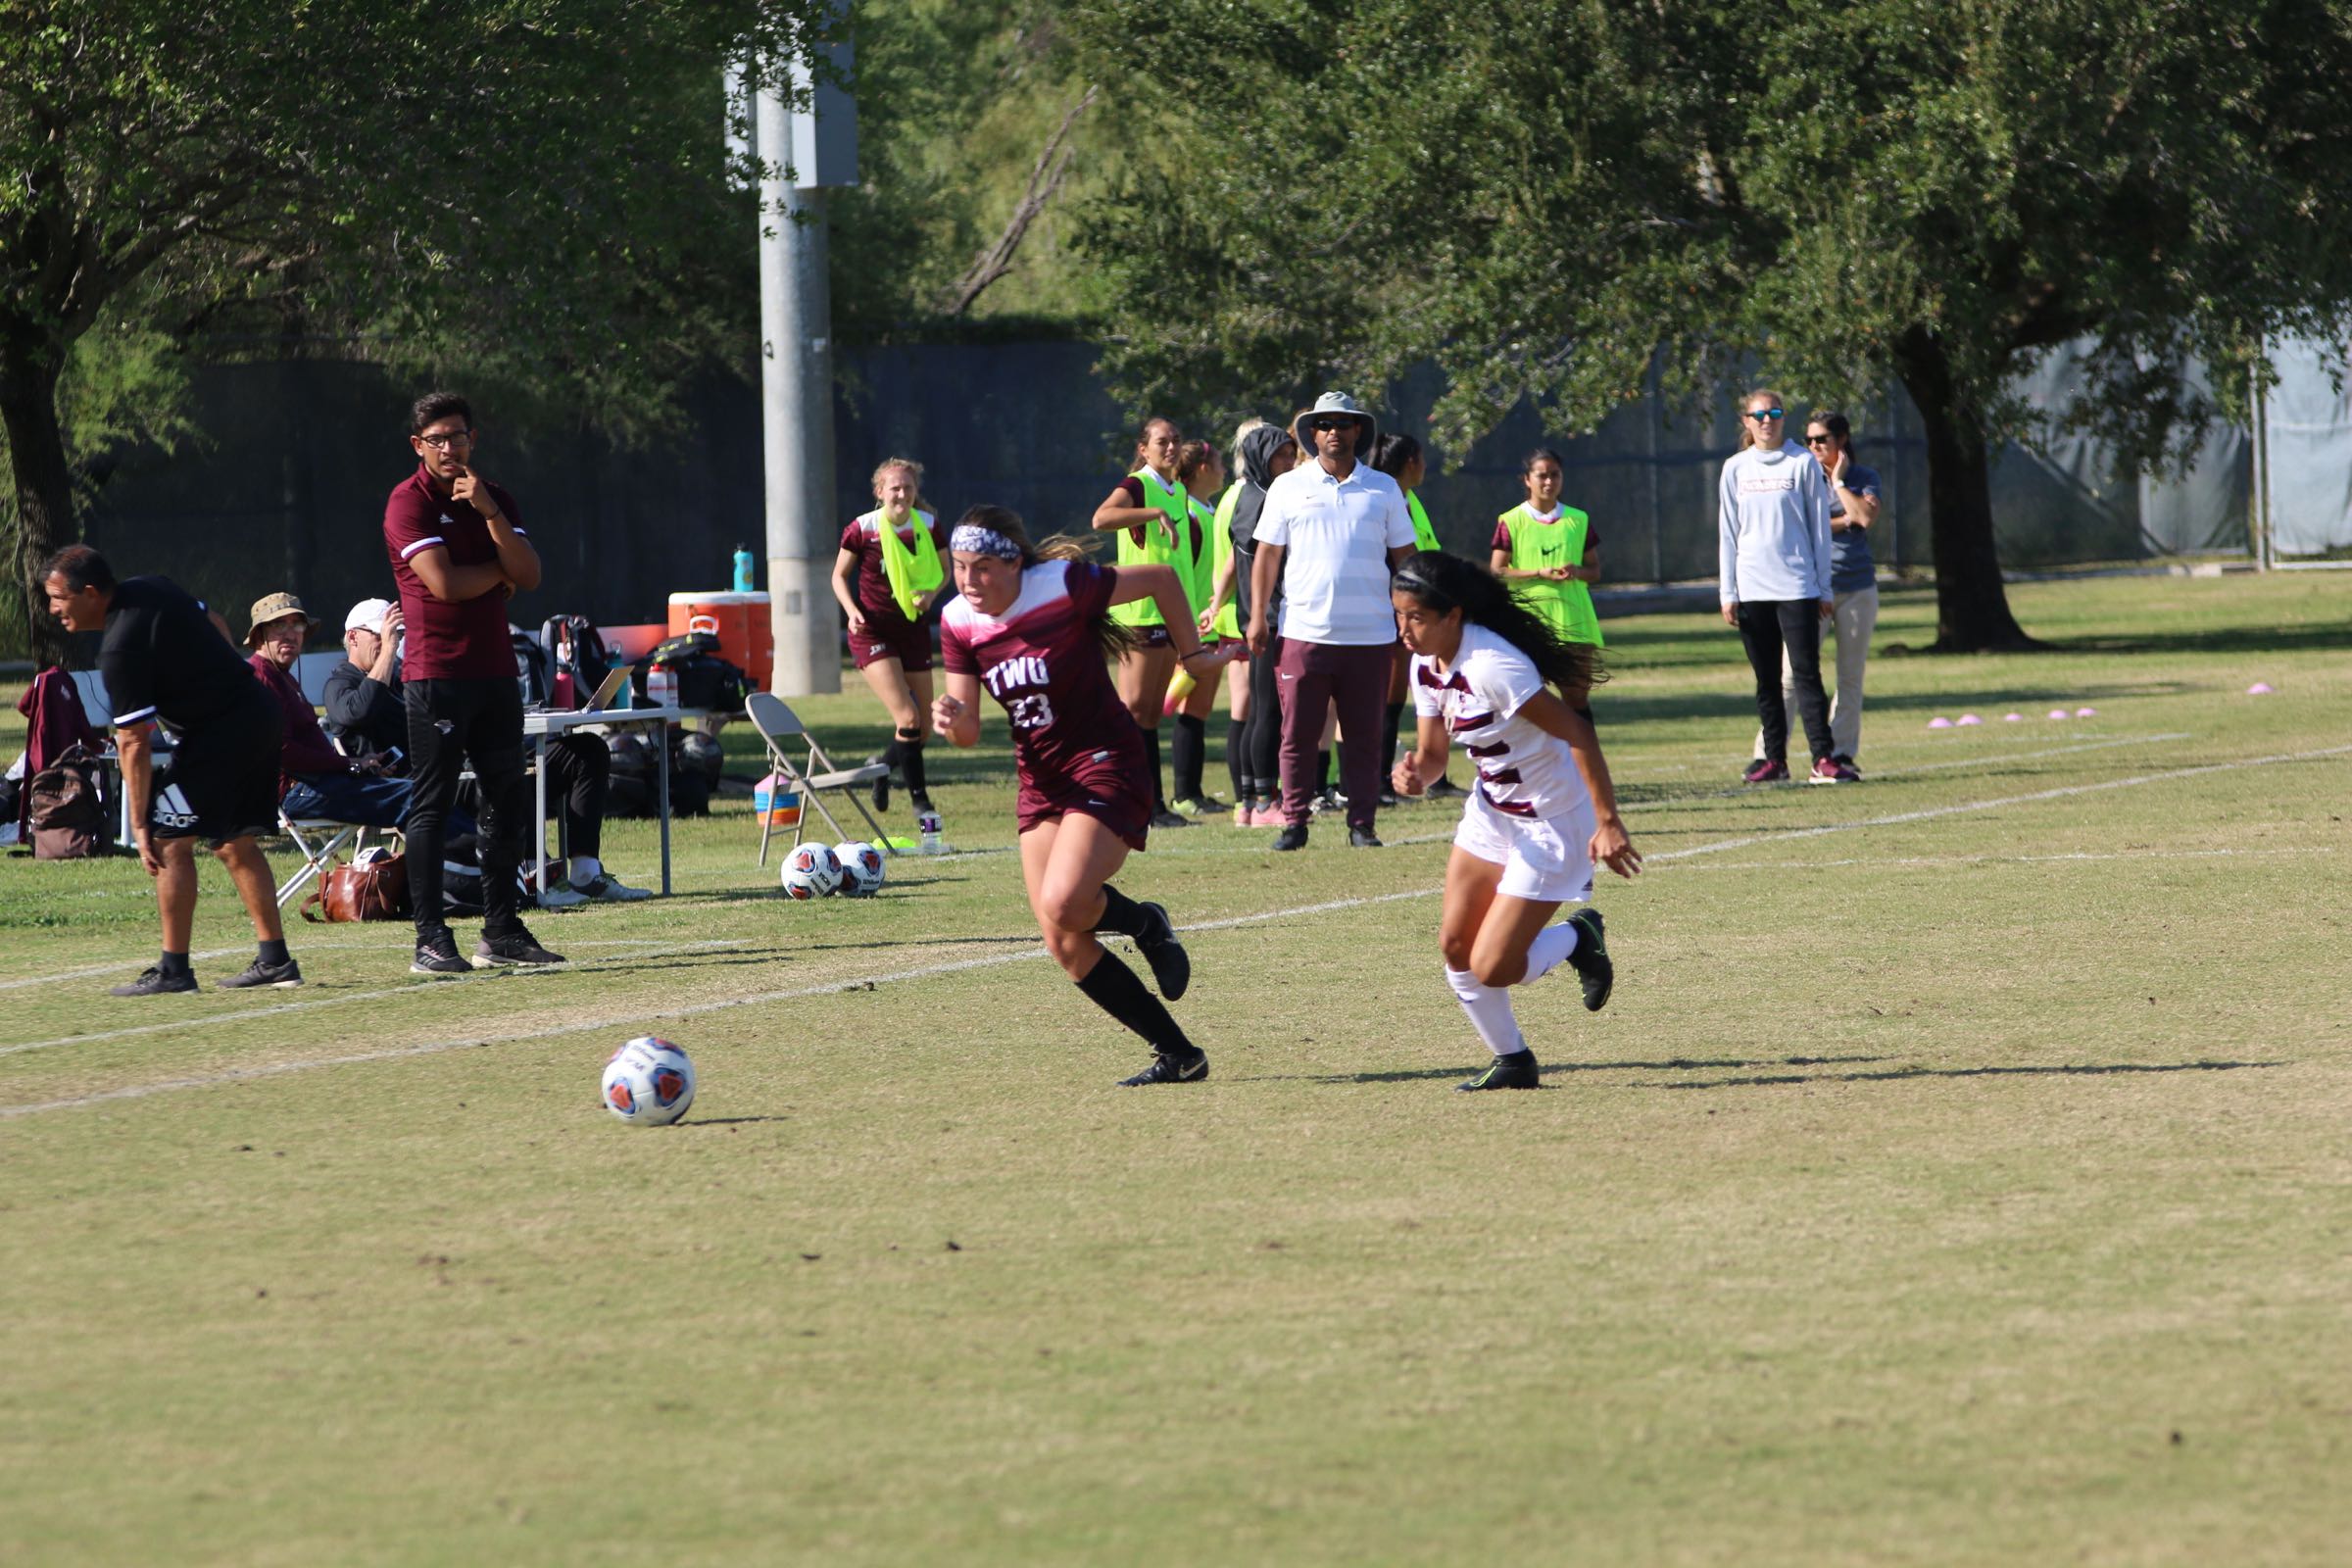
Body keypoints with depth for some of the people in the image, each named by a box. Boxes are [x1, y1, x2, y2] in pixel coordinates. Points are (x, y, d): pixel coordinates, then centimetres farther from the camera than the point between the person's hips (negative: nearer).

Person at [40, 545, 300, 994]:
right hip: (260, 714, 10)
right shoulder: (152, 587, 5)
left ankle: (174, 969, -8)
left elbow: (133, 742, -20)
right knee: (235, 843, 16)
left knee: (169, 840, -7)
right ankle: (275, 960, 17)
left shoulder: (120, 649, -21)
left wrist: (139, 825, -16)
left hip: (220, 734, -10)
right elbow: (214, 624, 21)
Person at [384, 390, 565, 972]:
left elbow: (528, 575, 0)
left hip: (494, 671, 6)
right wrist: (499, 573, 0)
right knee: (432, 806, -6)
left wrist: (489, 512, -10)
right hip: (435, 677, -6)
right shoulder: (409, 502, -5)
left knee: (507, 804, 8)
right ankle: (431, 941, -7)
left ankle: (501, 931, 16)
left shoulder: (496, 498, 13)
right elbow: (443, 581, -17)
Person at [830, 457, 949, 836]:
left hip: (914, 630, 5)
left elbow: (944, 571, 12)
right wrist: (851, 610, -16)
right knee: (907, 718, -17)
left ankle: (882, 766, 39)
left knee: (923, 725, 9)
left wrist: (931, 592, -10)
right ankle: (920, 800, -7)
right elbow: (839, 575, 1)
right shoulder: (862, 529, -10)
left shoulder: (929, 527, -1)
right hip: (873, 631, -5)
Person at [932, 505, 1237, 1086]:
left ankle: (1145, 924, 8)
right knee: (1065, 945, -1)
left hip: (1104, 761, -6)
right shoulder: (958, 623, -2)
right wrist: (954, 720, -22)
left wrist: (1192, 655, 2)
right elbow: (969, 733, 1)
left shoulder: (1064, 586, -18)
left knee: (1062, 904, -27)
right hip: (1040, 777, 7)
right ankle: (1178, 1055, 10)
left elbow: (1162, 579, -4)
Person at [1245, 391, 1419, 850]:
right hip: (1304, 634, -1)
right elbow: (1267, 554, 8)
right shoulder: (1288, 488, 7)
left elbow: (1403, 555, 13)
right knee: (1297, 734, -2)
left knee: (1363, 737, 3)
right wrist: (1258, 615, 0)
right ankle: (1294, 824, 4)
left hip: (1369, 636, 1)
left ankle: (1362, 825, 8)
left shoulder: (1383, 489, 10)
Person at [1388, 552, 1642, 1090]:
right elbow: (1432, 751, 8)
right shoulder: (1427, 666, -2)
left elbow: (1576, 732, -28)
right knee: (1455, 945, 2)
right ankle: (1512, 1061, 20)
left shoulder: (1490, 666, -29)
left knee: (1492, 968, -9)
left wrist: (1608, 823, -28)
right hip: (1492, 811, 8)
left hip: (1554, 822, -8)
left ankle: (1579, 938, 19)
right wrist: (1414, 772, -17)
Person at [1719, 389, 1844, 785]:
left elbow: (1819, 528, 2)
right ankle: (1774, 758, 9)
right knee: (1766, 680, 6)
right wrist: (1727, 593, 4)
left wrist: (1823, 589, -1)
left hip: (1796, 586, -3)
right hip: (1752, 589, 3)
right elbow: (1727, 533, 10)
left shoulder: (1802, 464, 1)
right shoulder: (1736, 468, 8)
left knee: (1806, 674, -8)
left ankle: (1824, 757, -10)